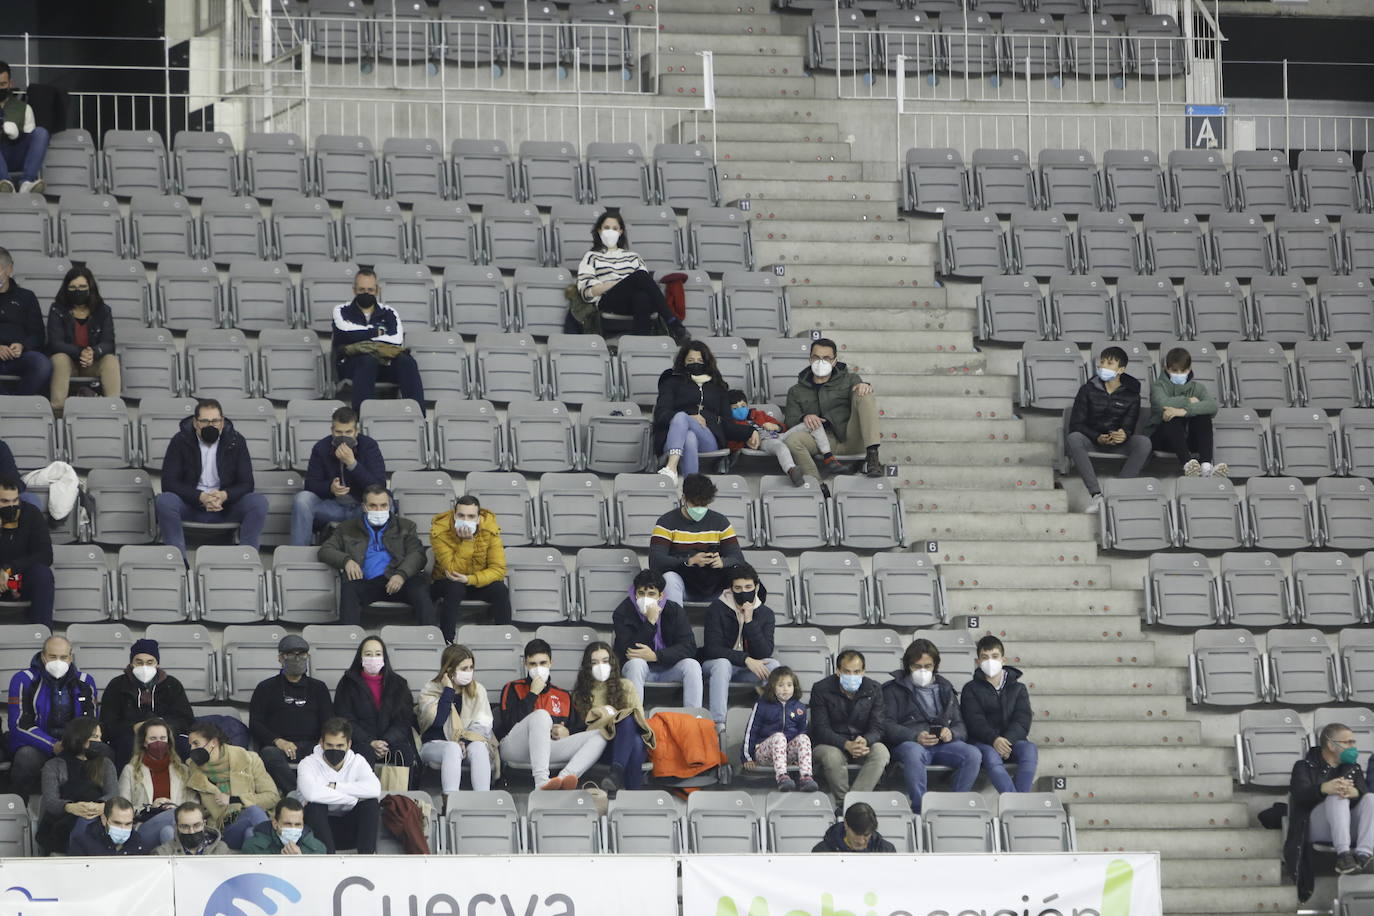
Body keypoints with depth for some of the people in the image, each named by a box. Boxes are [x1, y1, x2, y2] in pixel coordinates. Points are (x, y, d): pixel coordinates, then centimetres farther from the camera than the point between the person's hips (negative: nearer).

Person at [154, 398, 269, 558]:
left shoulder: (236, 441, 0)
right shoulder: (180, 441, -4)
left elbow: (246, 484, -3)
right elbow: (169, 483, -10)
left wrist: (224, 496, -25)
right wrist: (200, 497, -25)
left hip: (226, 504, 1)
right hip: (190, 505, -1)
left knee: (259, 502, -26)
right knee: (164, 501, -33)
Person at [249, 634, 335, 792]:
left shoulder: (318, 688, 25)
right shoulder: (266, 688, 19)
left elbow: (329, 721, 17)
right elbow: (254, 724, 9)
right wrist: (277, 741, -11)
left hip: (310, 744, 1)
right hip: (277, 746, -1)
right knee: (270, 755, -38)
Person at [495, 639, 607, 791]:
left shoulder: (563, 696, 27)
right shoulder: (513, 689, 15)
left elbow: (575, 729, 23)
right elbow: (510, 723, -2)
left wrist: (567, 733, -1)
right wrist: (533, 695, -1)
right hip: (514, 748, -4)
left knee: (599, 736, -17)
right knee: (541, 715, -35)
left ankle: (564, 778, -48)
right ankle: (541, 782, -54)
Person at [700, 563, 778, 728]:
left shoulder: (766, 614, 0)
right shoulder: (717, 609, -7)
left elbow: (764, 653, -11)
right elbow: (712, 648, -16)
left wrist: (750, 621, -21)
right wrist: (746, 659, -26)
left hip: (748, 670, 3)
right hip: (715, 665, -3)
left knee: (773, 665, -25)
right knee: (722, 664, -38)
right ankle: (718, 725, -45)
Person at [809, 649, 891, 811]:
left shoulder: (873, 689, 0)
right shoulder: (821, 690, -8)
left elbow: (879, 727, -6)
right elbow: (821, 729, -15)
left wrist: (865, 741, -31)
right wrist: (847, 745, -34)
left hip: (863, 743, 2)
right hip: (830, 744, -2)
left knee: (881, 753, -29)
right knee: (832, 756, -37)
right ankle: (841, 802, -20)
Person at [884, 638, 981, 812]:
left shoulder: (945, 689, 28)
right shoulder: (894, 690, 16)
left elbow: (960, 725, 20)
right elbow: (888, 726, 1)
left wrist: (951, 733, -6)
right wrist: (916, 737, -17)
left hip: (943, 743, 3)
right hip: (909, 743, -3)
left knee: (973, 754, -28)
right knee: (914, 753, -41)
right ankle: (919, 808, -39)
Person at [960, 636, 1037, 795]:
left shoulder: (1018, 689, 15)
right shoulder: (971, 689, 10)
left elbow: (1022, 722, 1)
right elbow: (975, 722, -5)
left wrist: (1007, 740, -20)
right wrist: (994, 740, -24)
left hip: (1012, 740, 2)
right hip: (983, 742, -2)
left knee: (1029, 750, -32)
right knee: (991, 756, -36)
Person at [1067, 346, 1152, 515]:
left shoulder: (1131, 394, 4)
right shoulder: (1088, 390, 2)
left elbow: (1129, 425, -3)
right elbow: (1076, 424, -5)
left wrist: (1123, 434, -30)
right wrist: (1097, 437, -23)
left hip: (1118, 442, 1)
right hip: (1092, 441, -1)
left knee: (1144, 443, -30)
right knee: (1073, 439, -35)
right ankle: (1096, 494, -43)